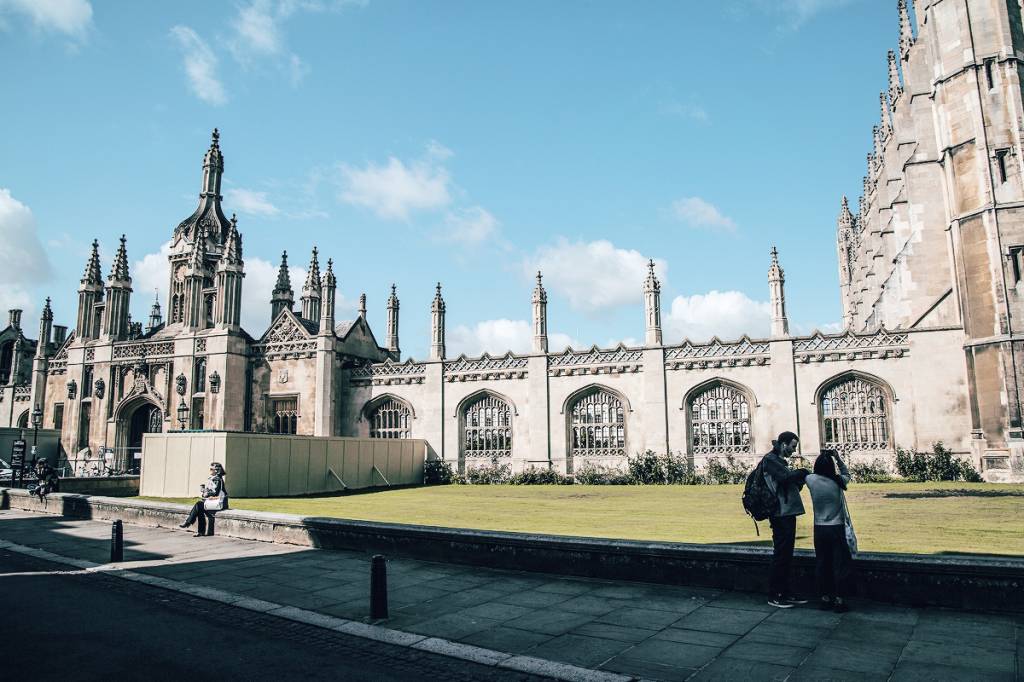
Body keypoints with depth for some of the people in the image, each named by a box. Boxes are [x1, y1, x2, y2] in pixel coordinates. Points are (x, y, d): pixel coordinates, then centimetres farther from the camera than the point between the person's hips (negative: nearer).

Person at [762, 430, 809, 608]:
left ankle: (785, 592, 20)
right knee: (780, 554, -5)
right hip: (781, 514, -10)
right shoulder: (770, 459, -9)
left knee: (786, 554, 13)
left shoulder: (780, 461, 21)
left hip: (788, 513, 10)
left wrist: (800, 478, -1)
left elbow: (791, 484, 18)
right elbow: (785, 477, -23)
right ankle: (774, 595, 1)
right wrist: (803, 472, -8)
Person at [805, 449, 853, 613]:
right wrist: (837, 458, 7)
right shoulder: (838, 482, -11)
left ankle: (824, 598, 17)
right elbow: (846, 474, 12)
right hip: (836, 529, -2)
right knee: (840, 565, 5)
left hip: (819, 529, 2)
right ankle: (839, 600, 7)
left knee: (821, 564, 11)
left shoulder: (811, 480, -8)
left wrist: (822, 458, 13)